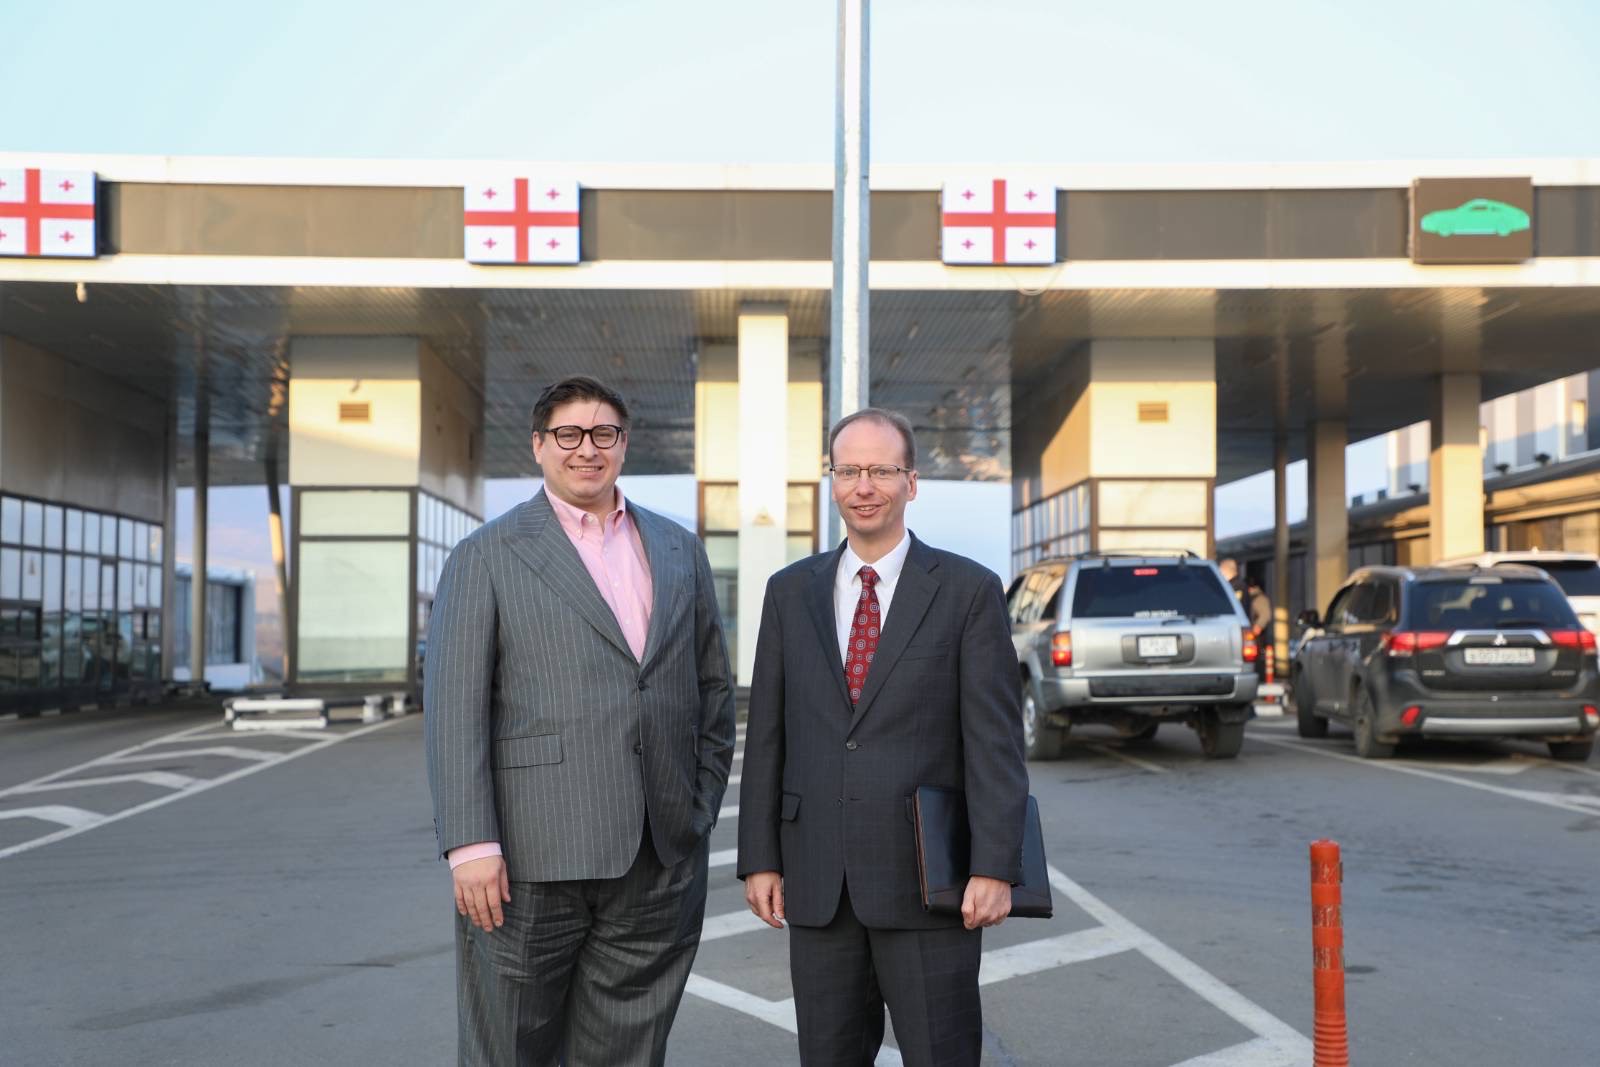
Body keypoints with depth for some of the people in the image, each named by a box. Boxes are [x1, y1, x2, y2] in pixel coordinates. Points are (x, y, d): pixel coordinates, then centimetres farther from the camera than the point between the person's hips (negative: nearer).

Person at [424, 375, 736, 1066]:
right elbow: (455, 707, -6)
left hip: (659, 865, 4)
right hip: (529, 856, -3)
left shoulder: (680, 551, 14)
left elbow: (713, 688, 17)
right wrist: (471, 845, -13)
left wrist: (700, 811, 9)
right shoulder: (487, 557, 1)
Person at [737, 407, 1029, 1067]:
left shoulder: (968, 591, -2)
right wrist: (759, 859, 4)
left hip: (926, 882, -3)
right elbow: (767, 735, 9)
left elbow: (995, 739, -6)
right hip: (818, 884, 3)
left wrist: (995, 868, -13)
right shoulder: (790, 592, 8)